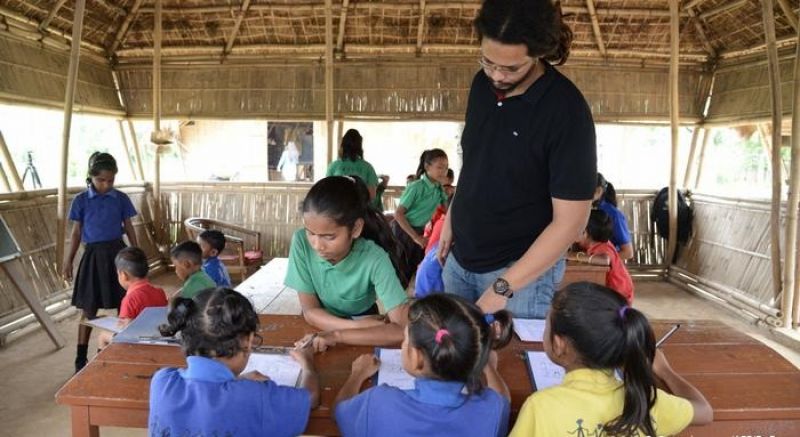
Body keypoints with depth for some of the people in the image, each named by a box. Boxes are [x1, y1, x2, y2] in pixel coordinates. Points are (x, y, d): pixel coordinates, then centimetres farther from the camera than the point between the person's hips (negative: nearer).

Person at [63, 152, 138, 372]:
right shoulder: (81, 201, -2)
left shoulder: (121, 199, 0)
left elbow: (129, 228, 7)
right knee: (89, 310, 4)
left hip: (117, 252, 1)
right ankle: (81, 358, 14)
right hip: (93, 255, -1)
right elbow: (76, 233, 4)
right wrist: (68, 261, 3)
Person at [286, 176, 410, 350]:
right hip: (320, 328, 2)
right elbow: (310, 312, -15)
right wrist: (362, 326, -26)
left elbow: (402, 329, -31)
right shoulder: (301, 241, -22)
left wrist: (337, 335, -34)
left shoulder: (374, 259, -28)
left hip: (360, 333, -1)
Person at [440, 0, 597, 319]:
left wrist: (503, 286, -22)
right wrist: (451, 218, 11)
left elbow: (570, 221, -21)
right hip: (459, 257, 6)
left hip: (523, 267, -6)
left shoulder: (566, 110, -21)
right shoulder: (482, 83, -2)